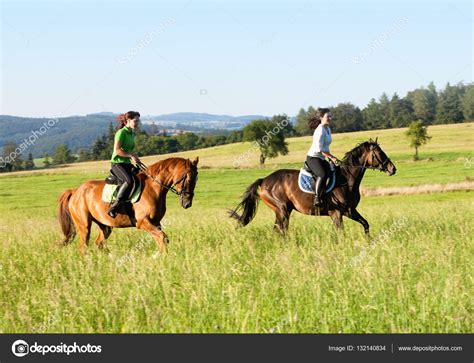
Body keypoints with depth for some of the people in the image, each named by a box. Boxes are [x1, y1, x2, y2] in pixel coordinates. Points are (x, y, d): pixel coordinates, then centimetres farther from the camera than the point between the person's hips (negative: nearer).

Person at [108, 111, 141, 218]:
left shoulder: (132, 134, 16)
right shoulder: (121, 132, -10)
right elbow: (117, 150, -17)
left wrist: (134, 157, 6)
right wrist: (131, 155, -16)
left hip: (127, 164, 9)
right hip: (117, 163, -9)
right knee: (129, 181, -32)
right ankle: (114, 207, -30)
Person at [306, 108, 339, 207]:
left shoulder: (328, 129, 14)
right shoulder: (320, 130, -15)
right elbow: (319, 149, -22)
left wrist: (330, 156, 17)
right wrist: (332, 157, -17)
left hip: (322, 159, 10)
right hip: (313, 158, -10)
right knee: (323, 174, -32)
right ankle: (317, 198, -33)